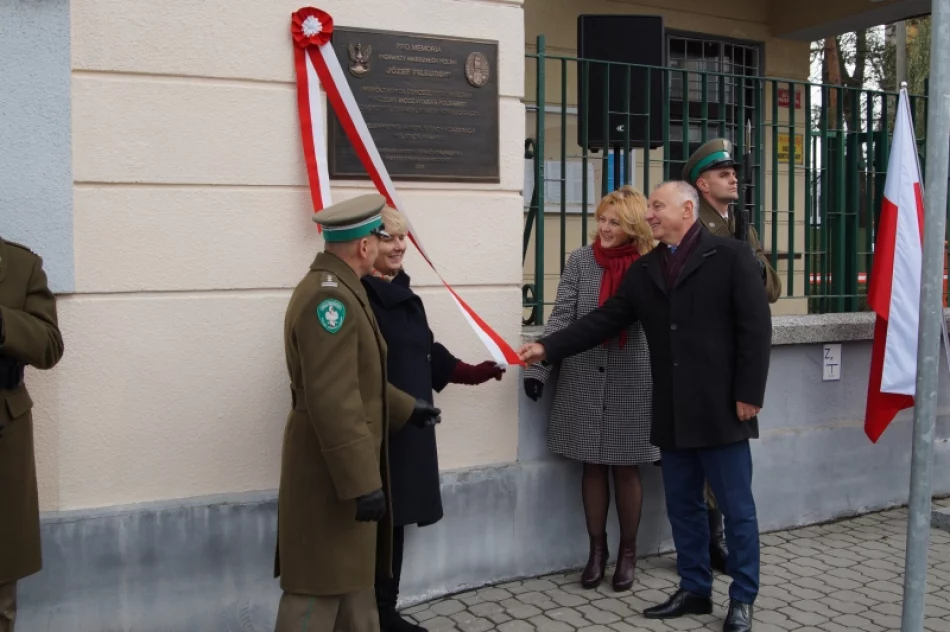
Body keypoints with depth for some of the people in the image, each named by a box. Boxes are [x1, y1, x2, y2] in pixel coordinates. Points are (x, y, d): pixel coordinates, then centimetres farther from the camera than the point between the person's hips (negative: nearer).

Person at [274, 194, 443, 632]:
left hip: (344, 469, 10)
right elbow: (333, 401, -28)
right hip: (330, 474, -10)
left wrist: (407, 408, 28)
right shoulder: (329, 297, -22)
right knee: (320, 588, 0)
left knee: (353, 576, 20)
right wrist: (363, 482, -26)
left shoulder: (335, 289, 12)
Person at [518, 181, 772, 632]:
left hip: (720, 409, -5)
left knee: (737, 508, 5)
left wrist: (749, 394, -13)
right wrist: (548, 348, -2)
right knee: (682, 506, 15)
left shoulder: (731, 256, -4)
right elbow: (604, 320, 8)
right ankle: (694, 590, 30)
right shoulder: (644, 270, 11)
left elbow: (755, 327, -8)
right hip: (673, 413, 6)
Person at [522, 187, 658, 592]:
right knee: (593, 466, 10)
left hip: (632, 381, -1)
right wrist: (538, 368, -10)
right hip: (584, 379, 1)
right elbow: (561, 318, -2)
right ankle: (597, 549, 26)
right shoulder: (581, 261, -1)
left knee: (626, 468, 8)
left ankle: (627, 552, 25)